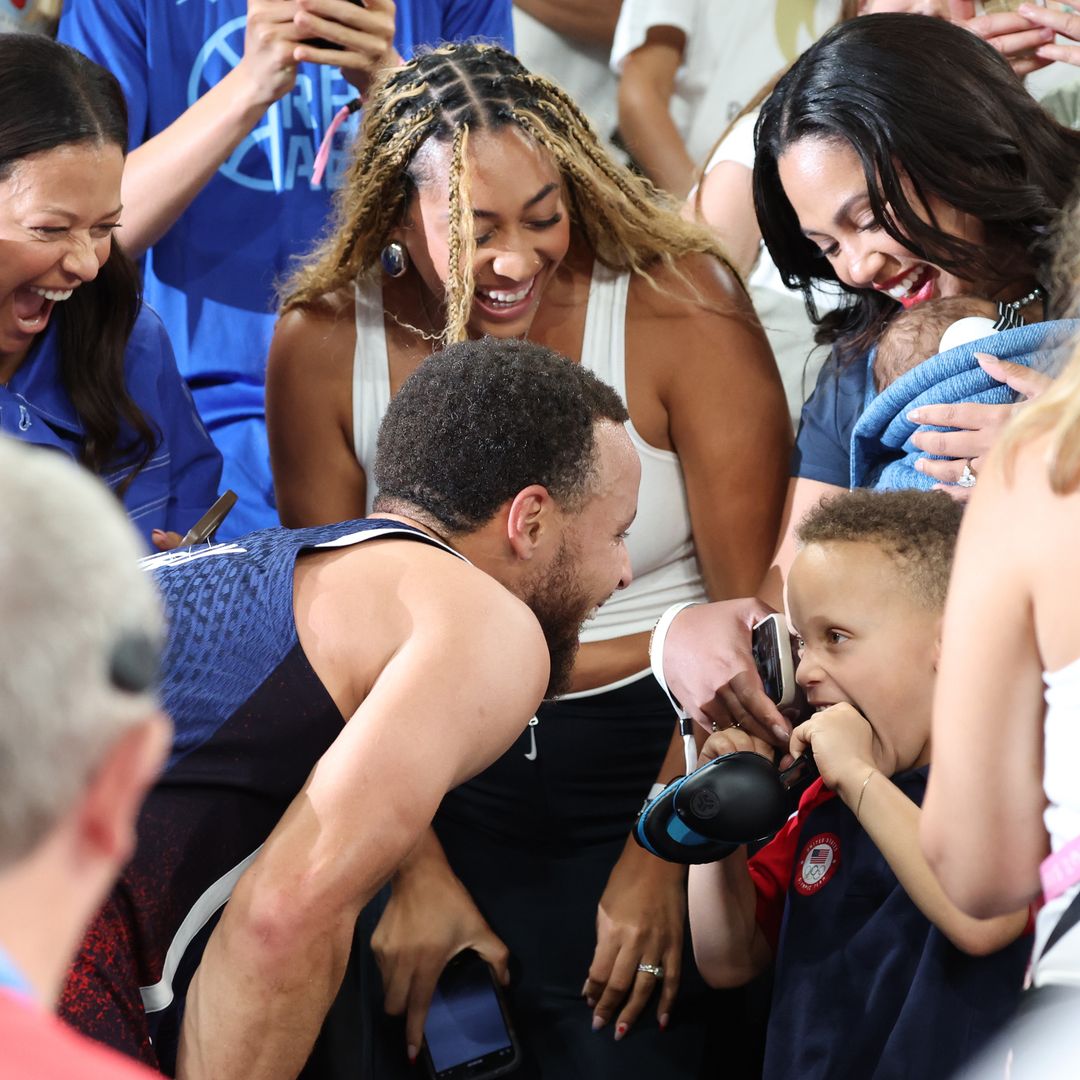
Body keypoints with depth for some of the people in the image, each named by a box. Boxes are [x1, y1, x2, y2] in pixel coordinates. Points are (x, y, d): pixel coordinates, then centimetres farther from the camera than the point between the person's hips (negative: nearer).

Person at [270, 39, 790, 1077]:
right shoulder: (323, 344, -6)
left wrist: (659, 855, -12)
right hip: (439, 784, 2)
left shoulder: (679, 308, -13)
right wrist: (415, 868, -5)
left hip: (660, 755, -2)